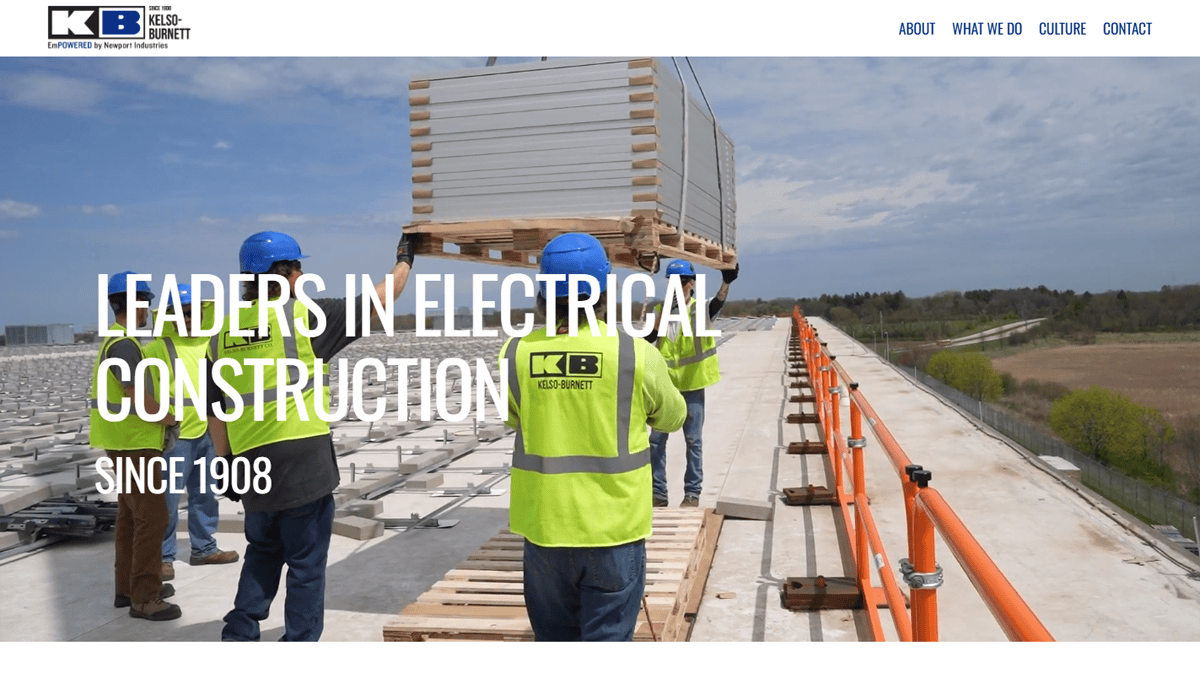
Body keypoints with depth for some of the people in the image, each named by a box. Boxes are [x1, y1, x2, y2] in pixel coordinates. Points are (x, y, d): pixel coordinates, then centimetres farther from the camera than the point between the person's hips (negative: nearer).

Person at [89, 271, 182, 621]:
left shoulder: (117, 340, 12)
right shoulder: (123, 344, -21)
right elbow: (141, 401, -24)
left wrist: (161, 423, 10)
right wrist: (170, 419, -7)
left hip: (129, 441, 10)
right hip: (134, 444, -10)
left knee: (130, 514, 15)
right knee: (152, 516, -7)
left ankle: (128, 587, 24)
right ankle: (144, 599, -2)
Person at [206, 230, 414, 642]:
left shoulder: (224, 333, 8)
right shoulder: (303, 315, -8)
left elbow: (215, 411, 11)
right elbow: (377, 303, 0)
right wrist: (405, 262, 16)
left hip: (253, 467, 6)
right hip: (304, 463, -5)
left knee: (263, 550, 26)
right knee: (306, 564, 7)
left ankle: (239, 632, 21)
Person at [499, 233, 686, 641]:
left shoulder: (516, 354, -7)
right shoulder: (636, 354, -12)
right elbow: (672, 417, 6)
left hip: (545, 527, 2)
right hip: (614, 528, -2)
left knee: (554, 637, 20)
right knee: (608, 639, 11)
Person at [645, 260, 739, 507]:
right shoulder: (660, 309, 6)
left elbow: (716, 303, -27)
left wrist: (726, 282, -45)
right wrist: (661, 317, -15)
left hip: (692, 385, -3)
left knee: (693, 440, 4)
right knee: (656, 439, 6)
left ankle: (693, 492, 16)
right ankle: (658, 492, 17)